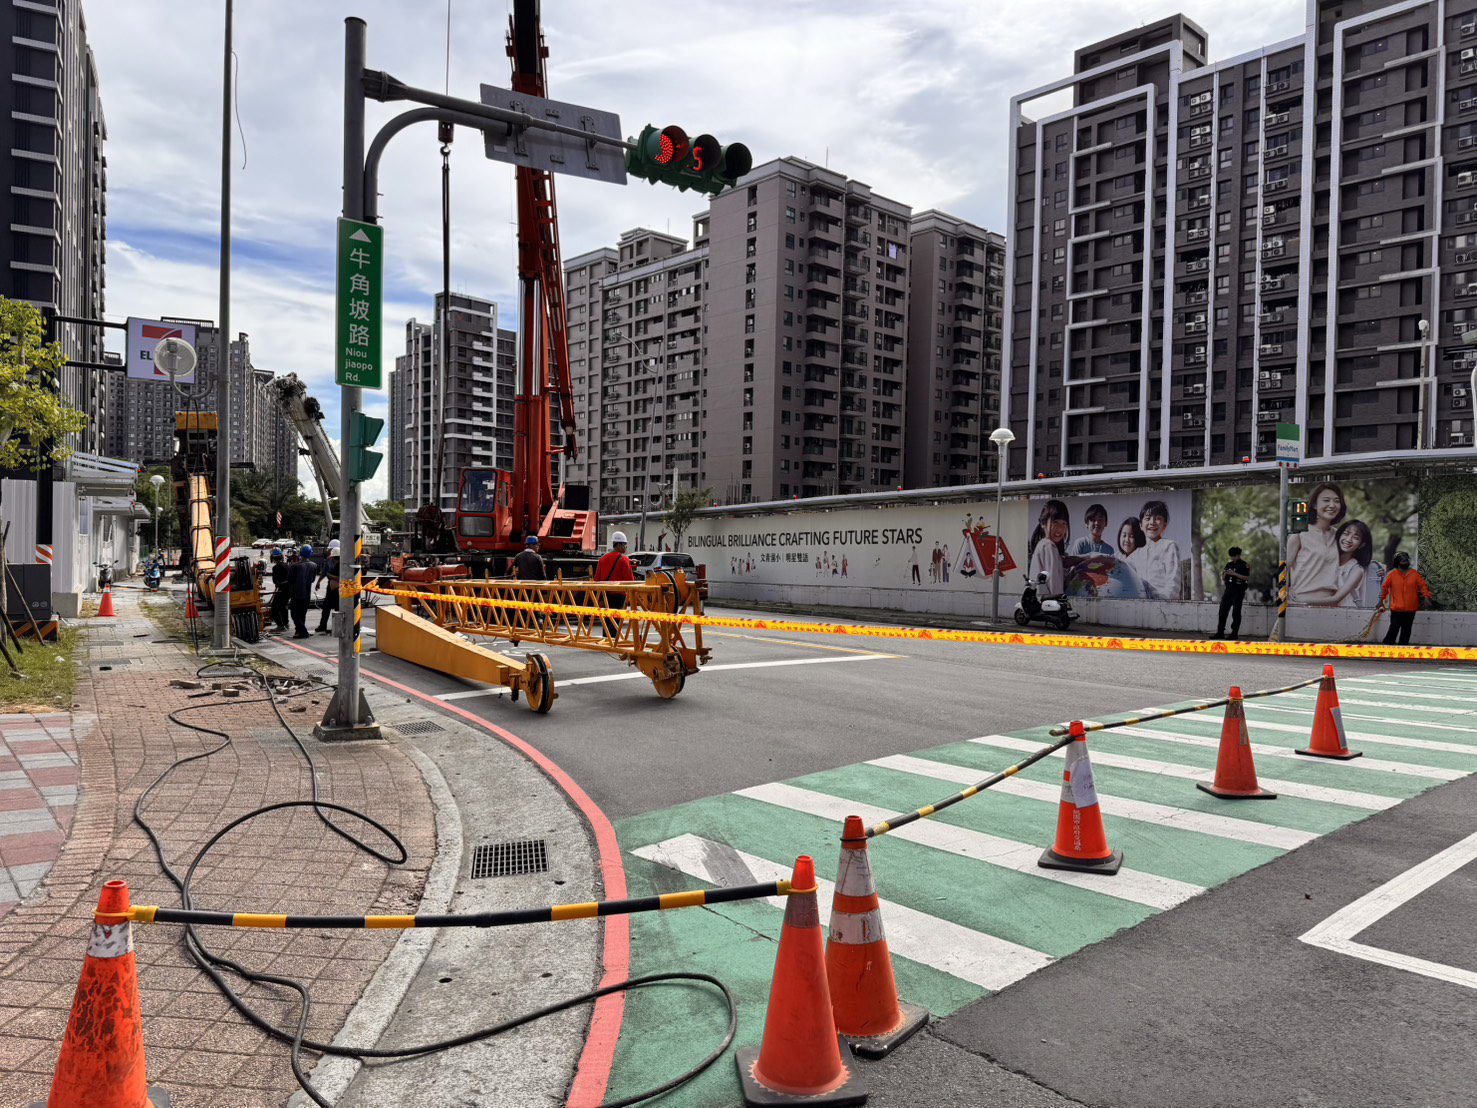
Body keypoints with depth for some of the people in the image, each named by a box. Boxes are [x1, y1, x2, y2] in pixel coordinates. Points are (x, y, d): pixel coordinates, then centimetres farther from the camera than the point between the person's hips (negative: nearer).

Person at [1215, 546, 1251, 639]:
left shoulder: (1244, 565, -2)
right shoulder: (1229, 565, 15)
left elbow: (1247, 578, -12)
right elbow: (1223, 579, 18)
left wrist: (1234, 574, -19)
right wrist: (1223, 574, -4)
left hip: (1238, 591, -6)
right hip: (1228, 590, 6)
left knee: (1236, 613, -4)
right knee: (1223, 611, 1)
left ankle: (1235, 633, 1)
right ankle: (1220, 632, 4)